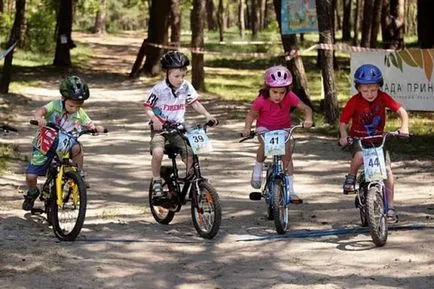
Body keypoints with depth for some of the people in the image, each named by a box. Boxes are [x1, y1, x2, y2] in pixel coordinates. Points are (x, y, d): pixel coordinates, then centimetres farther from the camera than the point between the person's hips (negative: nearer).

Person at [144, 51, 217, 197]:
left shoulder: (186, 87, -3)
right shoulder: (159, 89, -13)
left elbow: (194, 103, 7)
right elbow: (148, 108, -7)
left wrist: (207, 115, -7)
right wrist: (155, 119, -27)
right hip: (159, 127, -3)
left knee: (189, 154, -16)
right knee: (157, 152, -29)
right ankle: (156, 182, -9)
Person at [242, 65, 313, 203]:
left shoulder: (290, 97, -23)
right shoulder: (261, 101, -25)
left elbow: (306, 108, -21)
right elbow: (251, 114, -9)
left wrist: (308, 119, -42)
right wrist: (247, 128, -25)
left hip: (283, 128, 2)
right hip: (265, 128, -2)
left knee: (287, 155, -9)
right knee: (265, 145, -32)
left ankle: (290, 190, -2)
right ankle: (258, 168, -2)